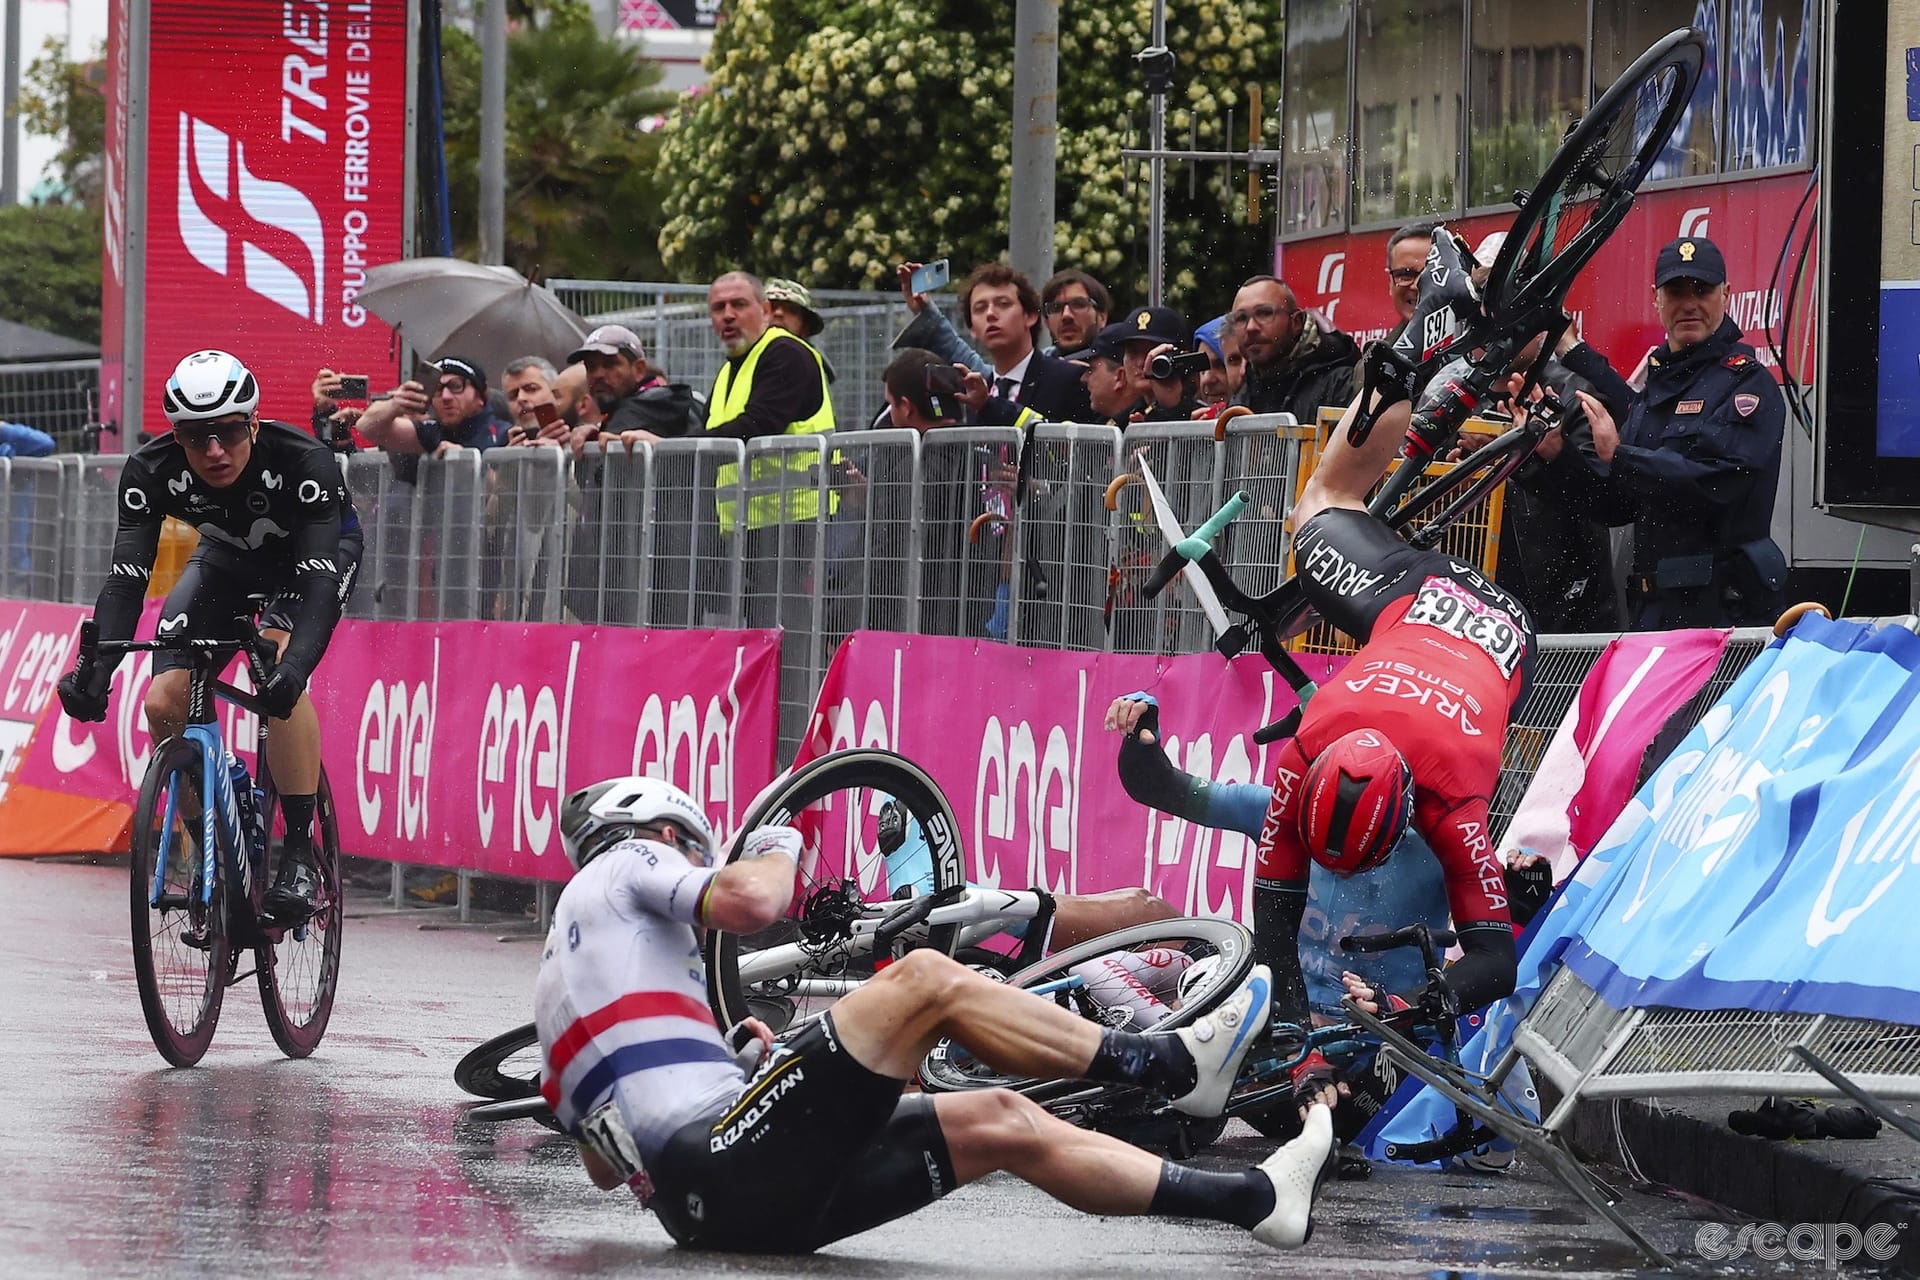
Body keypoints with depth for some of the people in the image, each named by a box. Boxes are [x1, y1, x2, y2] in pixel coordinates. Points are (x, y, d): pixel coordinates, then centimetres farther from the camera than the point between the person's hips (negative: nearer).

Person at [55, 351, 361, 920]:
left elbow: (321, 578, -44)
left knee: (277, 674, -33)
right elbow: (126, 578, -31)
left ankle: (300, 850, -25)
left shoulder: (305, 462, -38)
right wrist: (95, 670, -48)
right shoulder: (151, 472, -28)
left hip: (321, 548, -4)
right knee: (164, 703, -15)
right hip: (229, 555, 4)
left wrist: (296, 663, -62)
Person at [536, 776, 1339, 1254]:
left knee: (1000, 1126, 9)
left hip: (698, 1196, 9)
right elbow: (752, 902, -13)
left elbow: (605, 1168, 30)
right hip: (731, 1166, -9)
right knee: (925, 979, -8)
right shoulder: (622, 868, 7)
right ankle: (1176, 1068, 0)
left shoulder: (561, 971, 32)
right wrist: (775, 848, 10)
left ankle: (1258, 1200, 5)